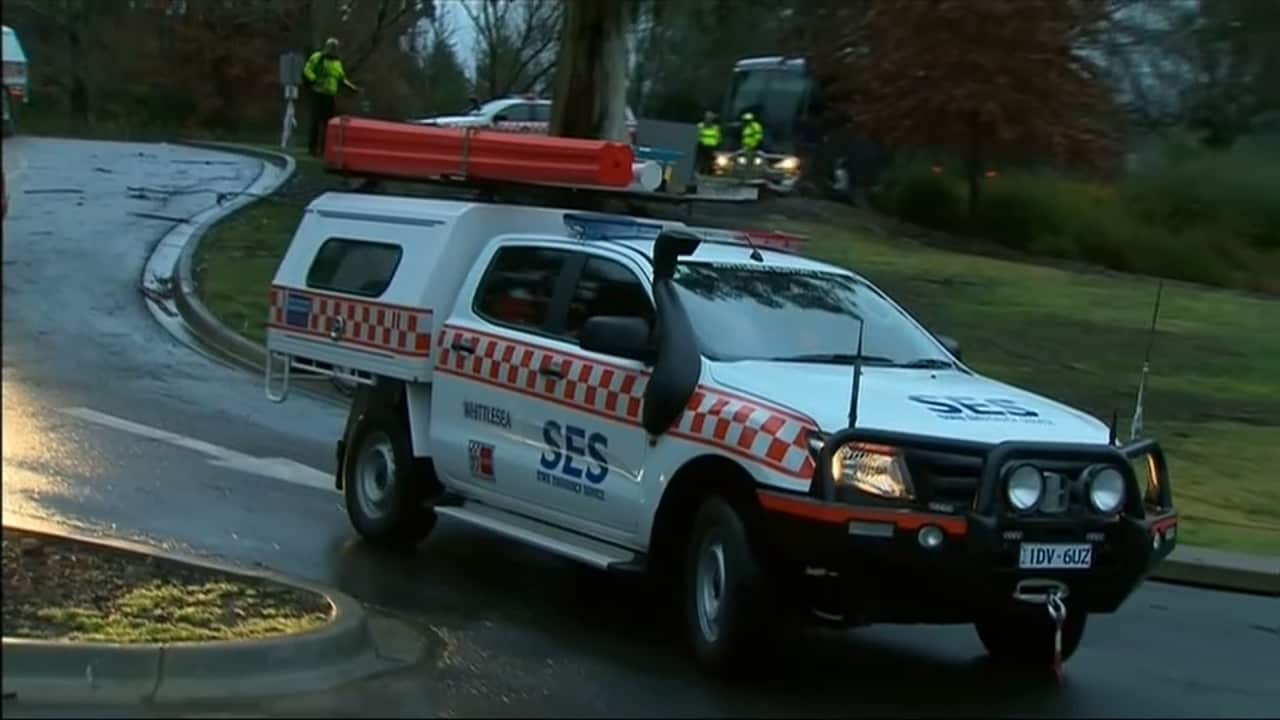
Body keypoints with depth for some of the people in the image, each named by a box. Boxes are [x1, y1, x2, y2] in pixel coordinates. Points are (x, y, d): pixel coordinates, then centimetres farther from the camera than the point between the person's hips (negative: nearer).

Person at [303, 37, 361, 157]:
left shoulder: (337, 63, 19)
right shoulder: (317, 58, 0)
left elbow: (342, 79, 25)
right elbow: (307, 71, -7)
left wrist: (351, 87, 11)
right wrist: (315, 80, -22)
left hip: (331, 96, 6)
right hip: (319, 94, -6)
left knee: (329, 122, 2)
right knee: (316, 121, -8)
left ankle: (324, 147, 6)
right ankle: (312, 147, -3)